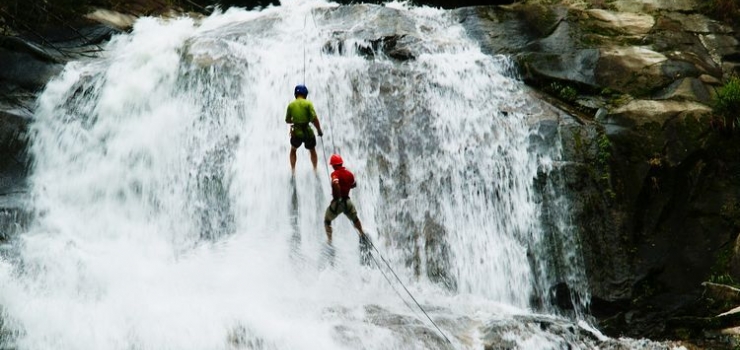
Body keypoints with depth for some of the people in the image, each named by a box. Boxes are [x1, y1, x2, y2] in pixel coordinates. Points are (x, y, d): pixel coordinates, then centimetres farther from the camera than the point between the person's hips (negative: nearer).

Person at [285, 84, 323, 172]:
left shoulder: (291, 105, 1)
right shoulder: (308, 103, -8)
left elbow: (287, 120, 9)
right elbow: (314, 119, -15)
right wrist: (319, 130, -3)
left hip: (296, 133, 2)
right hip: (308, 132, -2)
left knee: (293, 150, 29)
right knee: (312, 150, 26)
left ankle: (293, 171, 22)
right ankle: (315, 169, 23)